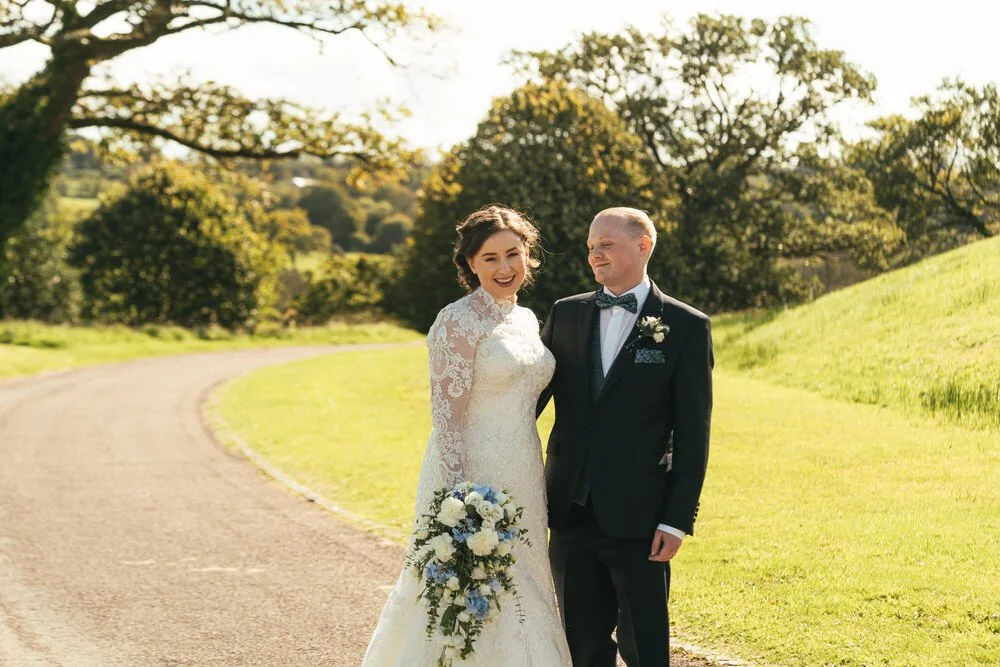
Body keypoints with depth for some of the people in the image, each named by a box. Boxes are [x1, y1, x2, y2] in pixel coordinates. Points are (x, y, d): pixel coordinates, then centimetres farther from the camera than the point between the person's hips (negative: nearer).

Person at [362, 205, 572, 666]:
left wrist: (535, 485, 16)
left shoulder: (526, 320, 11)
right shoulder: (459, 322, -13)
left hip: (521, 481, 8)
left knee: (521, 599, 12)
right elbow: (446, 417, -16)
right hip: (470, 474, -8)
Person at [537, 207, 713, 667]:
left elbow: (692, 434, -4)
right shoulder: (566, 314, 9)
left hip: (637, 516, -4)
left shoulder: (686, 326, -3)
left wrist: (677, 519, -9)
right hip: (571, 509, 4)